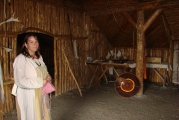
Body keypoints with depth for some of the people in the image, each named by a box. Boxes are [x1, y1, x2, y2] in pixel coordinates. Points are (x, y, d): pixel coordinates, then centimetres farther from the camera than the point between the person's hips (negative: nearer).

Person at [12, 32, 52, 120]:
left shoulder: (39, 57, 7)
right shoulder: (20, 59, -18)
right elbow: (20, 81, -25)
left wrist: (47, 77, -4)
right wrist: (41, 82, -21)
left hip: (41, 94, 7)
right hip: (28, 96, -7)